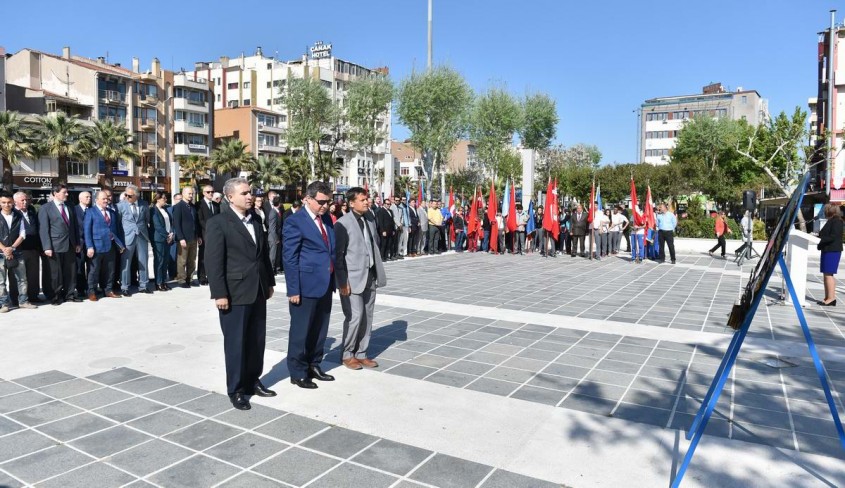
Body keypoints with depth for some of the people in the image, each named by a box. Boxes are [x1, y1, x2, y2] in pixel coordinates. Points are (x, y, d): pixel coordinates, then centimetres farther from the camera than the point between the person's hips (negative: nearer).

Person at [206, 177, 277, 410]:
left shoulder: (256, 220, 11)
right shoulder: (218, 223, -9)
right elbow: (213, 262, -13)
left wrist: (269, 282, 15)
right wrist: (219, 294, -17)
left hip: (258, 291, 6)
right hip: (235, 293, -6)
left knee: (257, 340, 13)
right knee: (235, 343, 4)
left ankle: (252, 381, 28)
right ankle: (236, 390, 18)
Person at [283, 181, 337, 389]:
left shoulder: (327, 219, 11)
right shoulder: (295, 222, -11)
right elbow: (290, 258, -13)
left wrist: (335, 279, 13)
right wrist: (293, 289, -15)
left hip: (325, 284, 7)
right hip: (306, 285, -7)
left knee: (320, 329, 16)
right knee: (301, 330, 5)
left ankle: (314, 366, 31)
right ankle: (298, 372, 18)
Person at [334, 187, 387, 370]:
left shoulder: (370, 219, 10)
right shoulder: (343, 223, -10)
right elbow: (338, 255, -11)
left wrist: (378, 272, 12)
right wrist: (342, 281, -15)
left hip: (370, 277, 7)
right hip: (353, 279, -6)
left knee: (367, 317, 10)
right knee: (355, 317, -5)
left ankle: (361, 354, 22)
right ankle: (347, 355, 13)